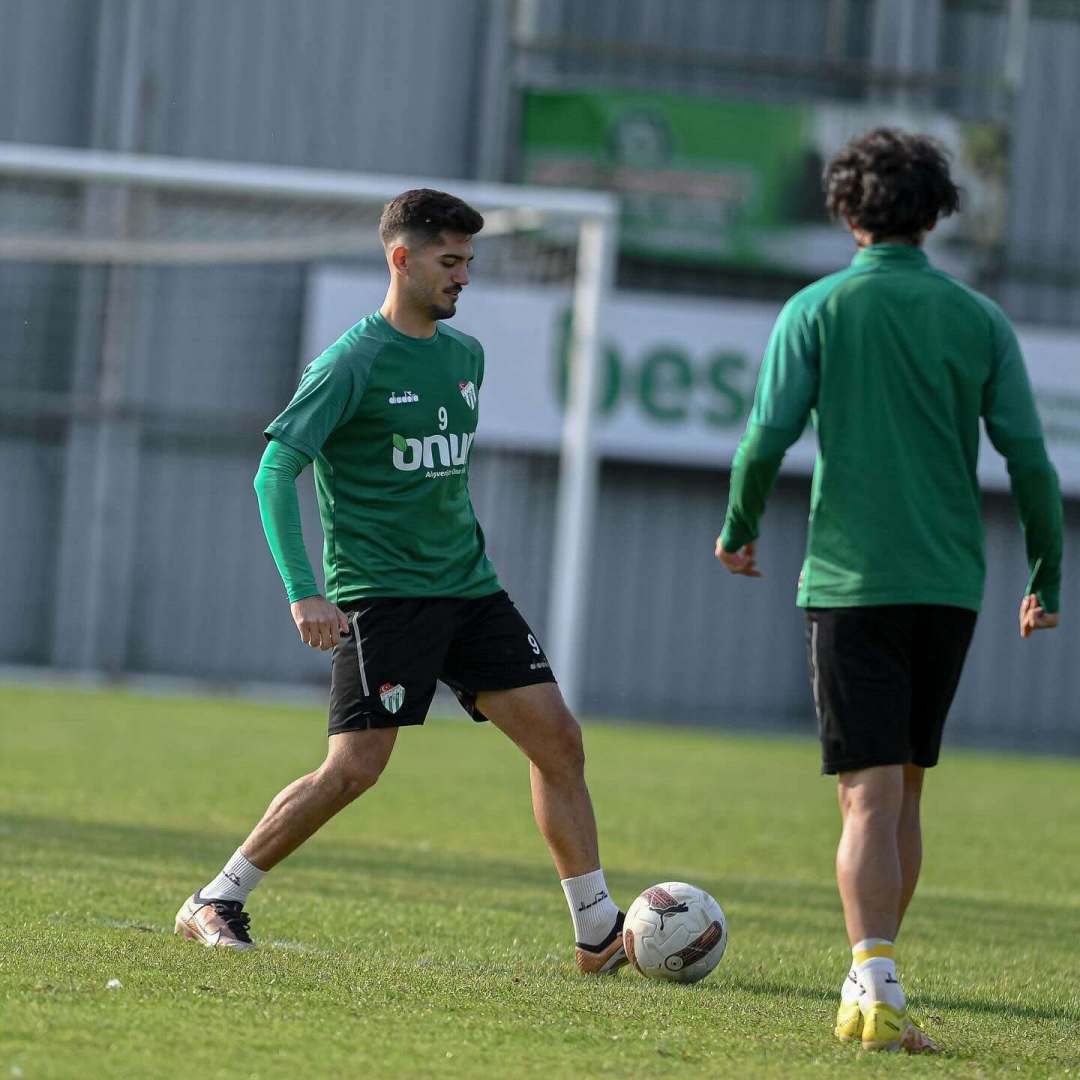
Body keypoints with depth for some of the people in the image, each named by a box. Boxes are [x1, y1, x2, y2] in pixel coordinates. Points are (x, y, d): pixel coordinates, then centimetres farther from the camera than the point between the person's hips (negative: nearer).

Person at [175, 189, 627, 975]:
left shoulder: (465, 353, 12)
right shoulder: (353, 363, -10)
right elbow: (276, 471, -15)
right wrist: (303, 592, -24)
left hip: (468, 586, 7)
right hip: (380, 594, -7)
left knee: (557, 738, 0)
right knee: (355, 767, -14)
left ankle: (599, 934, 7)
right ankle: (216, 904, 0)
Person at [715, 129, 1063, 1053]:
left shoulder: (817, 310, -2)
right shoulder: (978, 319, 4)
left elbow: (767, 441, -6)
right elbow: (1029, 458, 1)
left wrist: (739, 530, 12)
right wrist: (1045, 579, 11)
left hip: (851, 584, -3)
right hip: (949, 585, 3)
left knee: (871, 794, -7)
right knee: (904, 787, 16)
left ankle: (877, 987, -21)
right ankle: (870, 987, 21)